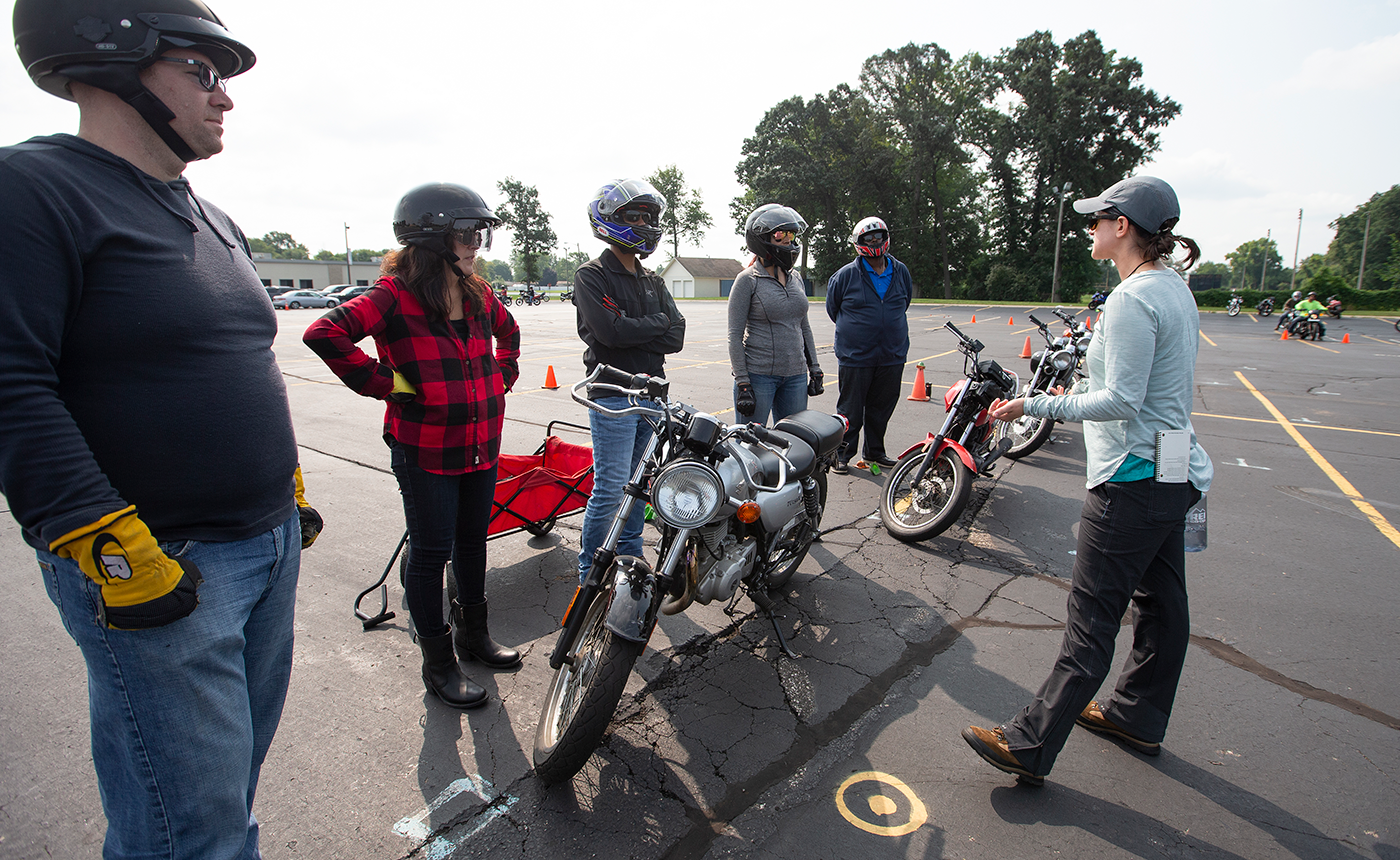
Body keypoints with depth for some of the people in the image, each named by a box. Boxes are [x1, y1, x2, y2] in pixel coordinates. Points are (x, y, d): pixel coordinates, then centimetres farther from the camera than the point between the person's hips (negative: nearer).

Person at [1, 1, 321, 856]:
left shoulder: (217, 223, 15)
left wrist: (292, 487, 19)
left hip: (274, 544, 8)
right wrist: (112, 546, -21)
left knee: (237, 779, 22)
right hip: (153, 572, -7)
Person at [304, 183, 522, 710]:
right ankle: (437, 662, 22)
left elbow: (508, 330, 29)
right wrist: (383, 383, -20)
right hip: (426, 453, -6)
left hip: (482, 446, 7)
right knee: (431, 552, 6)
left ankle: (473, 633, 38)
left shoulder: (478, 295, 8)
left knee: (473, 540, 18)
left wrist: (502, 375, 15)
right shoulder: (396, 296, -14)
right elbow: (324, 334, -25)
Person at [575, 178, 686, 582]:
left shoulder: (653, 281, 16)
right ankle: (590, 571, 10)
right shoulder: (592, 275, -4)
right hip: (613, 395, -7)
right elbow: (610, 330, -21)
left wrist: (631, 331, -12)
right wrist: (657, 323, -6)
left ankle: (630, 557, 29)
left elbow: (676, 337, 2)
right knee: (611, 488, -5)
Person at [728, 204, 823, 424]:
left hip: (796, 375, 6)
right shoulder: (748, 280, -6)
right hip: (758, 375, -6)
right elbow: (735, 336, -9)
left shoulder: (796, 278, 12)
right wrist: (742, 383, -15)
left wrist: (814, 369, 14)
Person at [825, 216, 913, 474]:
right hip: (855, 356, -4)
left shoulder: (901, 272, 7)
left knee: (882, 407, 14)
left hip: (892, 356, 4)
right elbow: (833, 308, 9)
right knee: (850, 410, 2)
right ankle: (842, 454, 16)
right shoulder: (845, 275, -5)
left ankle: (874, 451, 30)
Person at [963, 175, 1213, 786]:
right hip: (1175, 474, 11)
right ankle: (1138, 716, 37)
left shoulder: (1133, 299, -18)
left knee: (1092, 620, -5)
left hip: (1133, 479, -10)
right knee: (1160, 603, 19)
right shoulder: (1176, 290, 13)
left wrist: (1034, 406, -19)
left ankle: (1030, 746, 5)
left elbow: (1121, 400, -22)